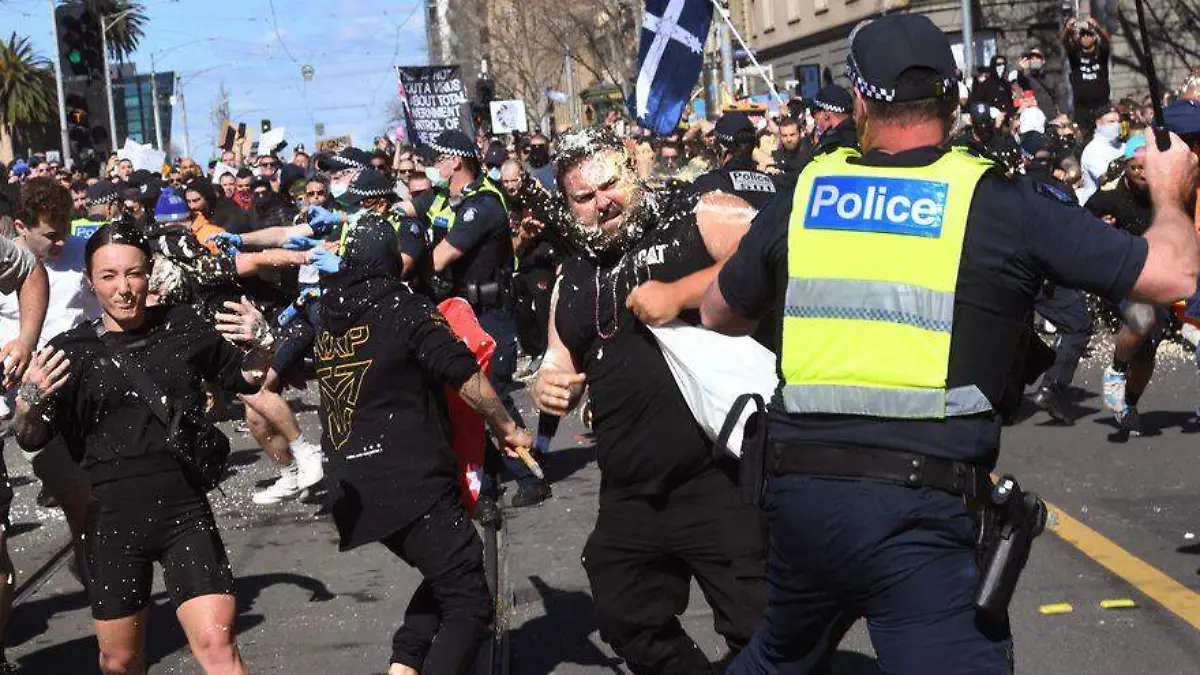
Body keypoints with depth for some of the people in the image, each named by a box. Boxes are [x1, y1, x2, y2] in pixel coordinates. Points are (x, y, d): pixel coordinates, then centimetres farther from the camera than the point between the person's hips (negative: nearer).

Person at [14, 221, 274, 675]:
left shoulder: (182, 327, 1)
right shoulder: (70, 351, -1)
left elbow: (245, 379, 15)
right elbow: (31, 440, 1)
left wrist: (259, 344, -6)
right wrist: (29, 401, -20)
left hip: (185, 513, -1)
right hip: (114, 520, 1)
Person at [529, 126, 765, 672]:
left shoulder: (700, 216, -3)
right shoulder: (574, 279, 17)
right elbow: (562, 364, 28)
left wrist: (680, 293, -21)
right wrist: (549, 386, 3)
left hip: (721, 479, -7)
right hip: (629, 498, 8)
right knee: (630, 628, 19)